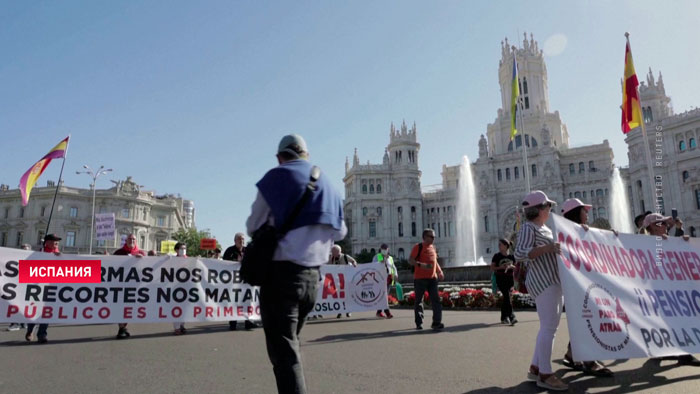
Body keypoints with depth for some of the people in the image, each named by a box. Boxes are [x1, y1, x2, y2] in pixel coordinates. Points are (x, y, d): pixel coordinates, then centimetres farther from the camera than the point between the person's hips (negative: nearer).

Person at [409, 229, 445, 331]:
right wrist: (421, 265, -27)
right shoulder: (418, 247, -4)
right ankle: (419, 323, 16)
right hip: (420, 279, -5)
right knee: (419, 300, 5)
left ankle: (436, 323, -4)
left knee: (436, 300, -5)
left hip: (432, 278, 5)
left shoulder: (433, 248, 16)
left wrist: (440, 271, 12)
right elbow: (410, 260, -11)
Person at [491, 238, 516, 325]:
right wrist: (501, 267, -17)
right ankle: (511, 317, -18)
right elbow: (492, 268, 0)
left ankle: (504, 318, 21)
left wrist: (511, 266, -11)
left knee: (506, 298, 8)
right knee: (507, 296, -17)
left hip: (509, 278, 3)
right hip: (500, 279, -3)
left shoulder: (511, 256, 5)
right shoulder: (497, 256, 0)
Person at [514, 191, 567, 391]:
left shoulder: (545, 228, 20)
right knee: (548, 327, -10)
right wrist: (546, 248, -28)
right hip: (543, 283, -10)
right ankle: (545, 374, -4)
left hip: (555, 282, 10)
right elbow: (519, 254, -21)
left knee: (550, 327, 12)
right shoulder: (528, 227, -9)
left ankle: (535, 368, 20)